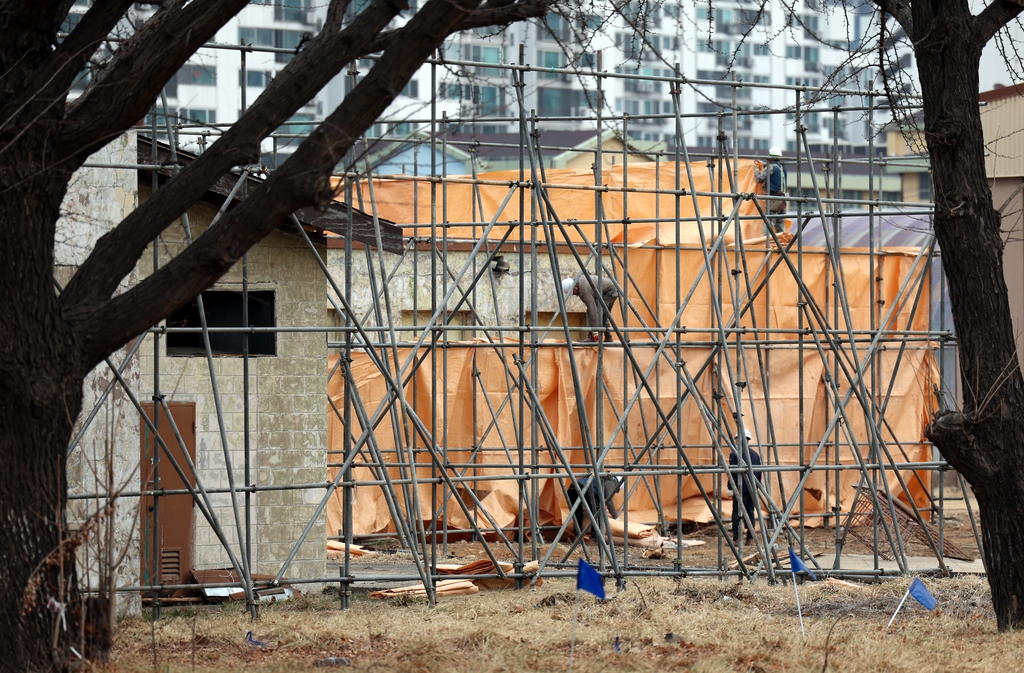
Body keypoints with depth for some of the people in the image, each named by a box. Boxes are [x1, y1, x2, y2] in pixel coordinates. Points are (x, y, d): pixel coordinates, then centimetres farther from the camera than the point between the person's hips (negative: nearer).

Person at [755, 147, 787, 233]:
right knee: (780, 223, 11)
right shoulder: (782, 168, 14)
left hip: (773, 198, -8)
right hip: (781, 199, 8)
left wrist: (758, 170, 11)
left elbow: (760, 179, -8)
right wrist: (762, 168, 31)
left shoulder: (771, 167, -10)